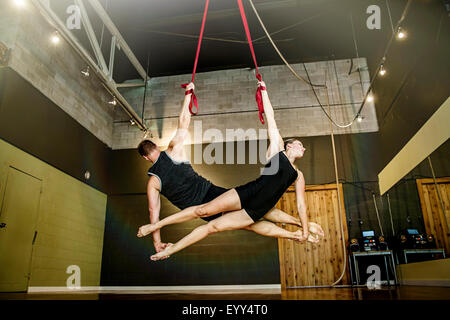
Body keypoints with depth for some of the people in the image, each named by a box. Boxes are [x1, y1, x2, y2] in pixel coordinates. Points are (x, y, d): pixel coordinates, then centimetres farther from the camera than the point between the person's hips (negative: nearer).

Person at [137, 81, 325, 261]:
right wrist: (264, 91, 6)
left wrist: (305, 231, 13)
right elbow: (270, 118, 7)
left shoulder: (298, 176, 20)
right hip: (248, 193, -2)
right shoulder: (277, 147, 9)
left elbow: (301, 204, 18)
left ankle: (171, 249, 3)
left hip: (256, 212, 2)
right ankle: (157, 224, 0)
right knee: (204, 210, -13)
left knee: (213, 226, -3)